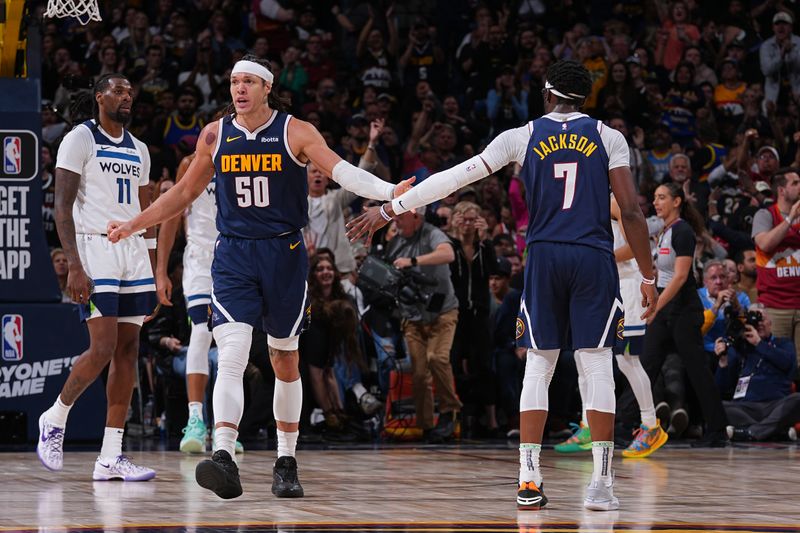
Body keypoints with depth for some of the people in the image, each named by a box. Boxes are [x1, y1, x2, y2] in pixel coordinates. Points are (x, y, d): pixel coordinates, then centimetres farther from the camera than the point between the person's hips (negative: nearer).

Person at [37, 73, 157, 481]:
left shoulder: (138, 150, 18)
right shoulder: (80, 139, -3)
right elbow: (62, 206, -9)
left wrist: (154, 272, 14)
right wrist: (74, 266, -18)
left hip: (133, 251, 7)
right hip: (95, 248, -7)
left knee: (128, 351, 0)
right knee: (103, 348, -14)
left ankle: (110, 457, 0)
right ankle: (55, 419, 10)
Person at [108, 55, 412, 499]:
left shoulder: (295, 133, -4)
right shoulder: (215, 135, 5)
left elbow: (341, 170, -16)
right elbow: (184, 192, 17)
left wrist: (390, 192, -32)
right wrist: (132, 226, 18)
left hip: (284, 253, -1)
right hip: (233, 255, 1)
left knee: (285, 360, 10)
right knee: (231, 357, -17)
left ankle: (286, 463, 22)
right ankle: (224, 458, -29)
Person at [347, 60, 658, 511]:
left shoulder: (522, 137, 6)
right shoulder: (608, 138, 4)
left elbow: (455, 177, 3)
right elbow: (631, 211, -3)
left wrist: (390, 208, 9)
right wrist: (649, 277, 4)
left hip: (543, 257, 1)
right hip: (595, 261, -1)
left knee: (538, 367, 10)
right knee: (598, 368, 2)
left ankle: (529, 480, 4)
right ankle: (601, 484, -2)